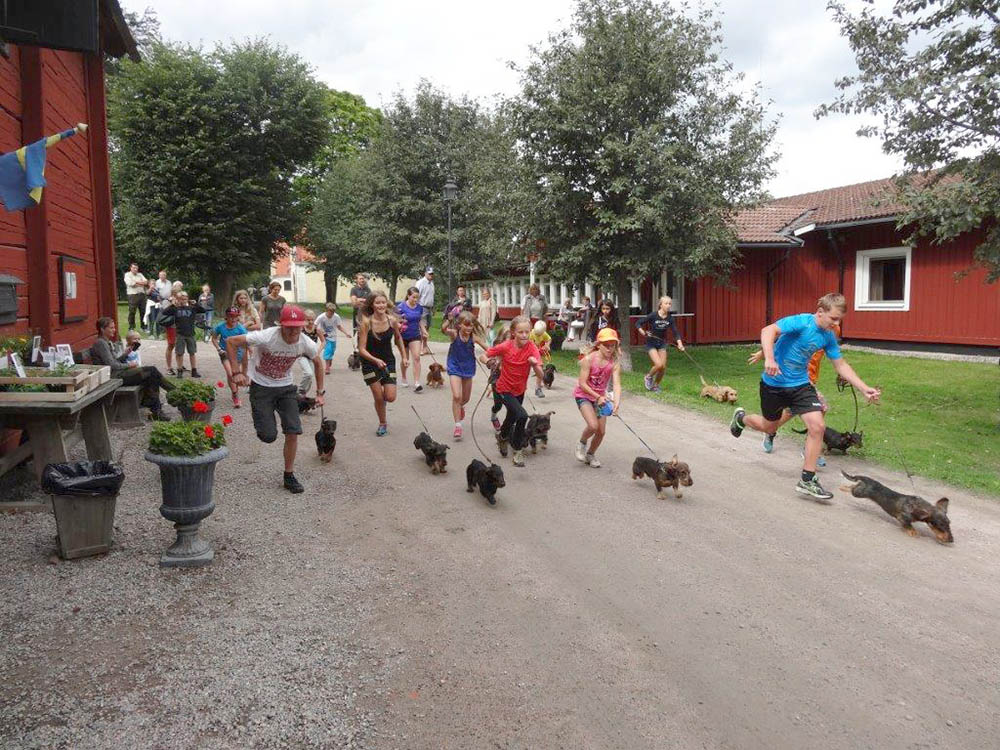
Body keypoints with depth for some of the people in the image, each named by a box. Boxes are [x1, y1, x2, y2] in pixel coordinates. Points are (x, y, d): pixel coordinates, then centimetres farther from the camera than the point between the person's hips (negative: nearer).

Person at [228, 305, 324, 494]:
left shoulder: (306, 344, -14)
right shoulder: (267, 337, -28)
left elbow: (318, 363, 8)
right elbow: (231, 342, -21)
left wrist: (320, 393, 7)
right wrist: (236, 372, -26)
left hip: (286, 387, 4)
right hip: (261, 387, -4)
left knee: (293, 432, -5)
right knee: (269, 436, -9)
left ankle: (289, 476, 12)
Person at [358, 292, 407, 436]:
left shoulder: (392, 320, -10)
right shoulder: (366, 322, -19)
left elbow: (398, 338, 11)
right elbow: (361, 349, -19)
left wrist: (404, 356, 10)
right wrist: (376, 360, -33)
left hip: (388, 361, 2)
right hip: (370, 363, -2)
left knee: (390, 398, -4)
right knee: (378, 398, 1)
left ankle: (382, 396, 34)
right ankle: (383, 424, 26)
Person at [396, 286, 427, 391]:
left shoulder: (419, 307, -1)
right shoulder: (401, 307, -14)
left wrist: (424, 331, 3)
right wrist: (400, 324, -30)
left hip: (415, 336, 2)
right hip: (403, 336, -2)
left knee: (416, 358, -11)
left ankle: (416, 383, -14)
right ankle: (404, 378, 37)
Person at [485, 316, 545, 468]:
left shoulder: (532, 348, -19)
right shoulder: (505, 347, -21)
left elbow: (540, 376, -25)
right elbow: (485, 356, -4)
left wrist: (535, 364, -42)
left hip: (520, 390, 4)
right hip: (504, 389, -4)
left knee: (512, 418, 23)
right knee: (522, 415, -23)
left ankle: (502, 436, 53)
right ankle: (518, 450, -1)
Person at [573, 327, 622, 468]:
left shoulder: (615, 363, -14)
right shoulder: (589, 359, -22)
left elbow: (616, 384, -22)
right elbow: (582, 384, -21)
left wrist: (616, 403, -38)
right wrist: (598, 397, -26)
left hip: (600, 397, 4)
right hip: (583, 395, -4)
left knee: (601, 431, 3)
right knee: (593, 425, -23)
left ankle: (590, 454, 30)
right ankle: (582, 443, 9)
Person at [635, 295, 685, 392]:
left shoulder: (670, 317, -7)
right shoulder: (653, 315, -17)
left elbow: (675, 331, -8)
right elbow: (638, 323, -12)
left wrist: (679, 343, -23)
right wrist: (643, 332, -27)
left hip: (662, 344, 4)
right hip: (651, 343, -4)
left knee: (663, 367, 1)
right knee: (658, 365, -19)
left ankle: (655, 385, 25)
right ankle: (648, 377, 11)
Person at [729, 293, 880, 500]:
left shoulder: (828, 337, 0)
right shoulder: (801, 322, -21)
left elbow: (841, 366, 9)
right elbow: (768, 331, -34)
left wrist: (865, 389, 3)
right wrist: (769, 359, -47)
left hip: (800, 384, 5)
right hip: (775, 384, -5)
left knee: (817, 426, -10)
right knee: (770, 427, 13)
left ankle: (807, 480, 1)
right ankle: (741, 418, 48)